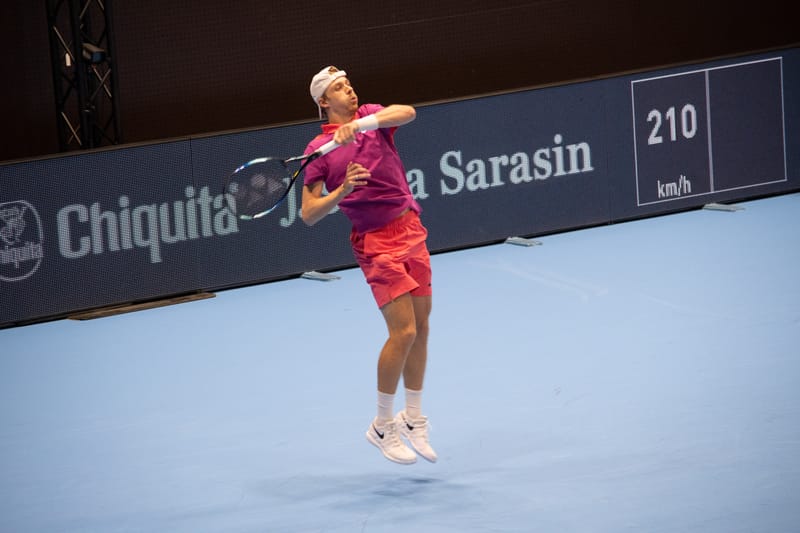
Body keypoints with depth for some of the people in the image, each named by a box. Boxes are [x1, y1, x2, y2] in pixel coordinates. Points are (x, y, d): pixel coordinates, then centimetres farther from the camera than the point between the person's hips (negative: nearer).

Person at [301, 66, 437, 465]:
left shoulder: (371, 116, 8)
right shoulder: (319, 150, -4)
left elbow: (407, 112, -15)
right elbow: (309, 214, -8)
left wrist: (361, 123, -29)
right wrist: (342, 190, -24)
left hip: (412, 230, 5)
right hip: (376, 241, -5)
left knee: (420, 329, 8)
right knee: (403, 331, -12)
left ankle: (413, 420, 23)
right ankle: (383, 427, 2)